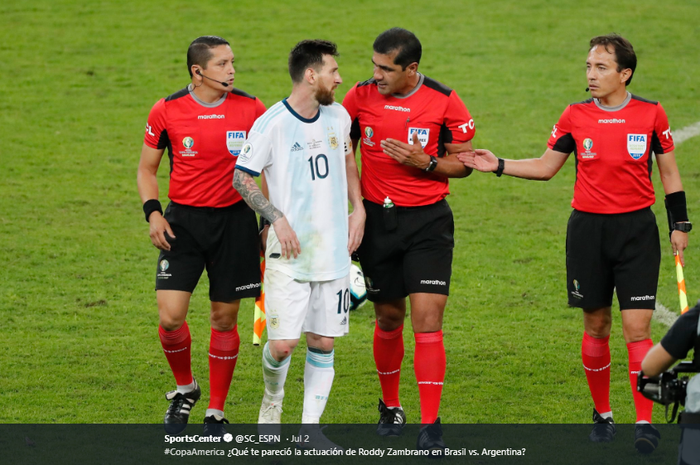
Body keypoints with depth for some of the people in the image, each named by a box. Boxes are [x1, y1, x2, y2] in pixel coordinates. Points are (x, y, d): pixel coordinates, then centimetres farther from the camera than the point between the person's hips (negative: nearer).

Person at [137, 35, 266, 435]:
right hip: (184, 221, 0)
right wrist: (153, 212, -7)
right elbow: (147, 168, 7)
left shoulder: (251, 109, -3)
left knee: (225, 318, 4)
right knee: (170, 316, -11)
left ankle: (217, 412, 18)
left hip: (234, 220, 0)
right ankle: (185, 388, 18)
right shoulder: (167, 111, -4)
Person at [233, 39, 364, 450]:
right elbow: (242, 177, -5)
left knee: (323, 342, 4)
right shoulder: (272, 124, -12)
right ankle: (273, 399, 21)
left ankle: (311, 428, 14)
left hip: (334, 248, 5)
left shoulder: (338, 116, 6)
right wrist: (278, 219, -13)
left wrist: (358, 209, 11)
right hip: (289, 251, -5)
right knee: (282, 343, -10)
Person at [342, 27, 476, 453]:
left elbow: (464, 163, 1)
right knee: (389, 318, 11)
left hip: (428, 221, -2)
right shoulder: (360, 97, -2)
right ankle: (390, 407, 32)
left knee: (427, 319, -11)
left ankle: (431, 426, -9)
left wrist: (424, 163, -16)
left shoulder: (444, 101, -8)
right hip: (378, 218, 2)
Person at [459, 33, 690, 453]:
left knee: (637, 327, -8)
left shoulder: (651, 115, -3)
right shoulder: (576, 116, 1)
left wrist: (680, 225, 4)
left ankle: (645, 423, -4)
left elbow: (669, 173, 6)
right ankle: (603, 414, 23)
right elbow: (546, 167, 10)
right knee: (596, 325, 7)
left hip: (637, 230, -2)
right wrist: (498, 165, 0)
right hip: (588, 230, 2)